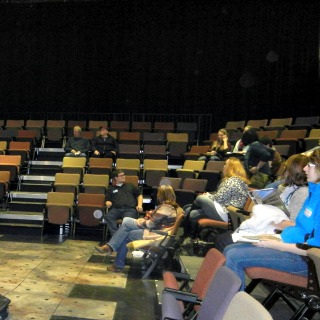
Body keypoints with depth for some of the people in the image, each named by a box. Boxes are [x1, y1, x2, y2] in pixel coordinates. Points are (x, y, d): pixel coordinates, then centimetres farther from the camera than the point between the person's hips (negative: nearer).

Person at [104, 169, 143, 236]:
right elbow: (107, 200, 21)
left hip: (130, 209, -1)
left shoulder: (130, 186, 30)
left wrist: (139, 205, 7)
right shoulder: (111, 188, 29)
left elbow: (139, 195, 26)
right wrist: (108, 203, -4)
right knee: (108, 216, -34)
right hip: (116, 209, 1)